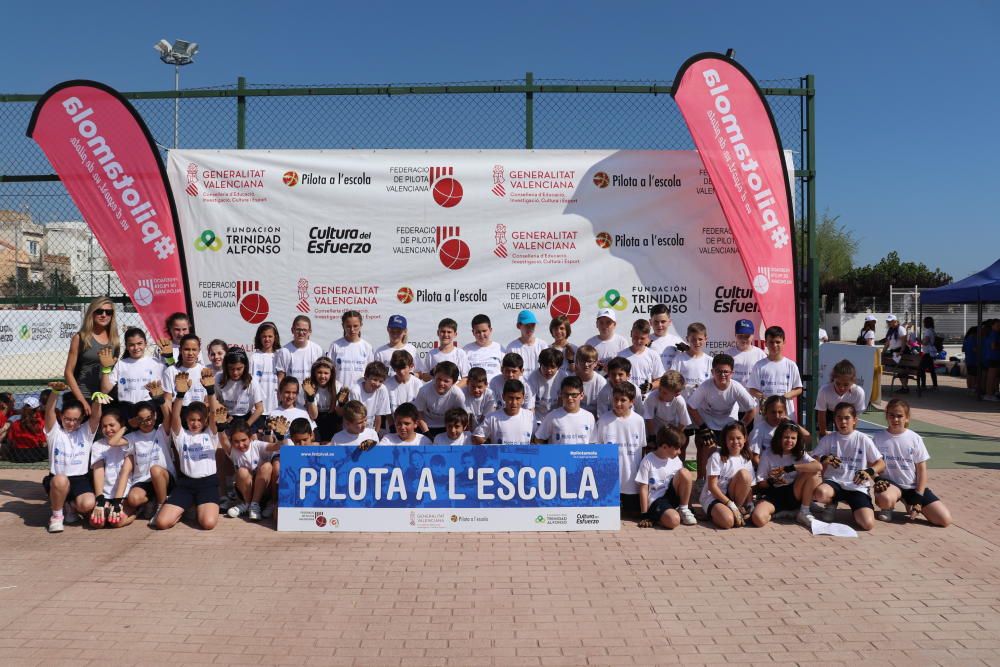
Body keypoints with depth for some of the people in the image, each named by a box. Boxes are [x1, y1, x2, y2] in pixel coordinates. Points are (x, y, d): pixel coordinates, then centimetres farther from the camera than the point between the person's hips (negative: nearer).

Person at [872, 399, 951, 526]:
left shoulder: (915, 439, -1)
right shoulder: (879, 437, -3)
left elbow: (922, 469, 0)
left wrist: (918, 498, -6)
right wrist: (878, 482, -21)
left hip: (913, 486, 2)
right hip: (890, 483, -2)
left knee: (945, 519, -12)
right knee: (885, 499, -40)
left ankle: (910, 504, 15)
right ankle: (887, 509, 0)